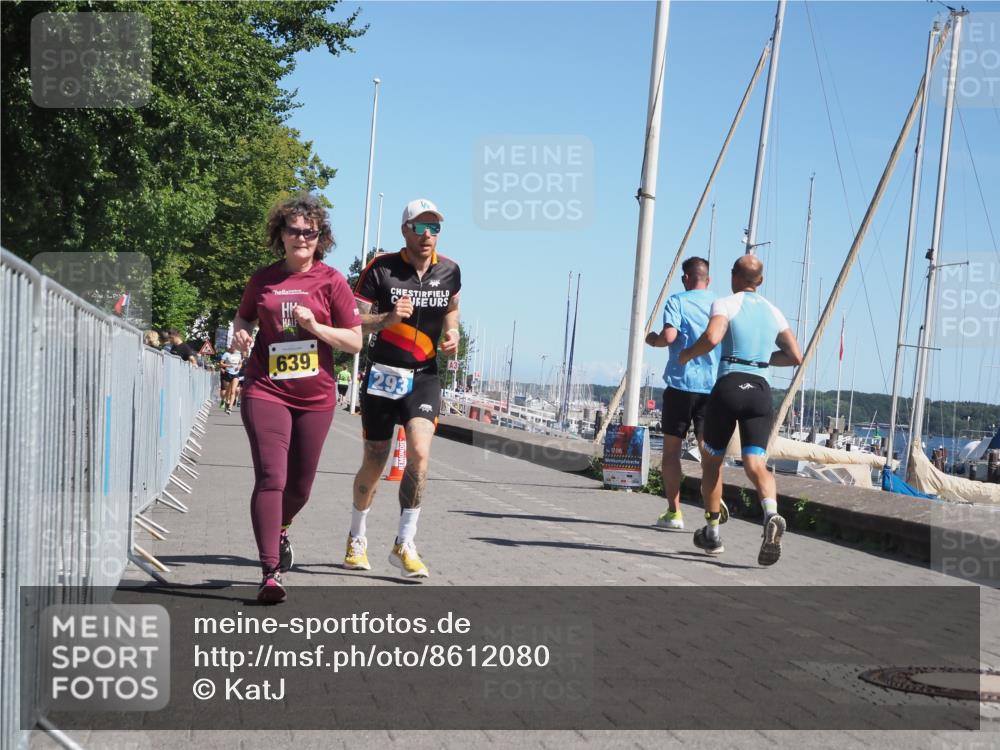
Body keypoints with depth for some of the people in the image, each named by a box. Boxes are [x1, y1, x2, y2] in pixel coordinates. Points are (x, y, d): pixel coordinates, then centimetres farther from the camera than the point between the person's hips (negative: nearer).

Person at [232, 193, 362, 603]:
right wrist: (240, 333, 0)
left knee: (300, 485, 12)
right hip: (266, 391, -1)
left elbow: (355, 341, 0)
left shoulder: (331, 281, 0)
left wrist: (314, 326, -14)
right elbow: (244, 317, 23)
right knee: (270, 477, -14)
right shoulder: (263, 279, 5)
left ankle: (279, 529, 45)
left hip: (315, 396, 1)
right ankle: (270, 572, -11)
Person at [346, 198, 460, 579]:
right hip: (382, 375, -2)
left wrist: (452, 332, 2)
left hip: (424, 376, 2)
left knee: (419, 454, -19)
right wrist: (388, 318, -27)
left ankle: (404, 544, -8)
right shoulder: (380, 268, -9)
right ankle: (357, 539, 31)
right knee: (374, 463, 7)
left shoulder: (449, 270, 2)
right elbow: (353, 321, -9)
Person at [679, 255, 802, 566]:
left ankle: (712, 532, 21)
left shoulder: (725, 304, 0)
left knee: (711, 459, 15)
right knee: (755, 463, -5)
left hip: (728, 387, -3)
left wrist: (688, 353, 0)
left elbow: (711, 338, -19)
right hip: (762, 391, 3)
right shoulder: (773, 311, 17)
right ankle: (771, 513, -36)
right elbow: (795, 356, 18)